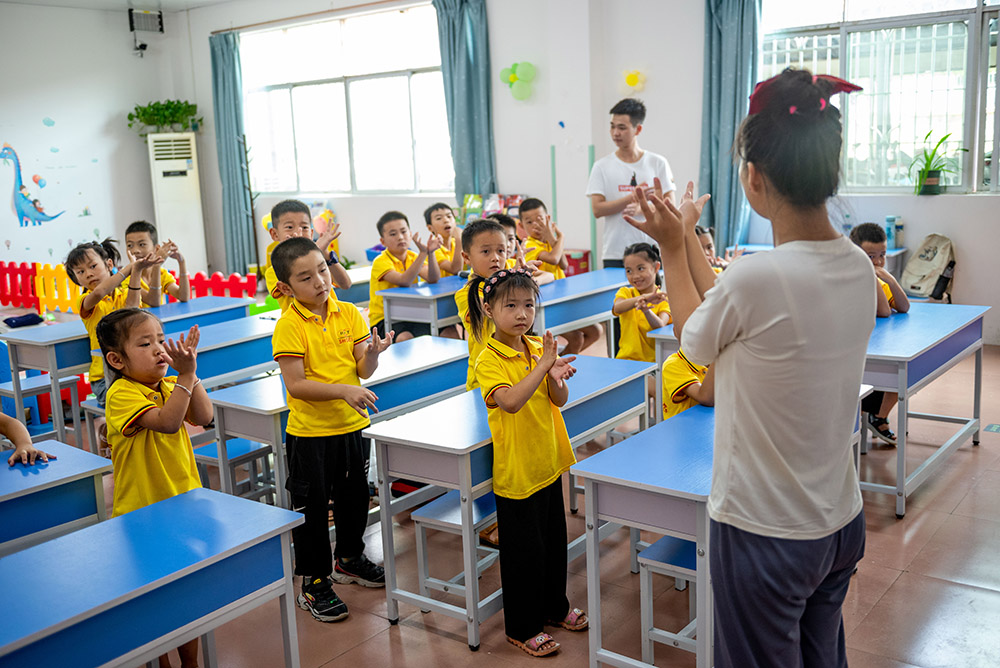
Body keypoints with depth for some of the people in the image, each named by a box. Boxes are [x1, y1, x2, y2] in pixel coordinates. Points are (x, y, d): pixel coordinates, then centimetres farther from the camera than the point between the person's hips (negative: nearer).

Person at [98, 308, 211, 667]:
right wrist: (185, 376, -36)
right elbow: (167, 421, -31)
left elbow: (203, 417, -9)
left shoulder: (169, 386, 5)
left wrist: (190, 373, -17)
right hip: (143, 514, -7)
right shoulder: (122, 394, -18)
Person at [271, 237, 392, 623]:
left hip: (352, 425, 5)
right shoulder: (289, 326, -15)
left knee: (354, 496, 20)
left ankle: (349, 559, 43)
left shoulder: (349, 313, -1)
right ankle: (314, 583, 21)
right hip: (310, 432, -5)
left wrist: (373, 353, -24)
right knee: (311, 507, 6)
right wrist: (343, 390, -28)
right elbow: (295, 385, -20)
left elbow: (364, 370, -2)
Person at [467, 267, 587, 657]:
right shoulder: (489, 360, -17)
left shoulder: (539, 348, 3)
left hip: (548, 463, 7)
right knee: (523, 551, 5)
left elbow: (559, 399, 1)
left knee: (554, 540, 20)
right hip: (515, 471, -7)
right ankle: (522, 628, 22)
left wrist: (556, 376, -19)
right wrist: (543, 366, -32)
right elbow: (511, 402, -31)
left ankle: (554, 607, 41)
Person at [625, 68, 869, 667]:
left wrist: (672, 247, 6)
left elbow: (695, 341, -5)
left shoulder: (756, 277, -28)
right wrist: (687, 236, 16)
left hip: (765, 533, -7)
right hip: (842, 524, 7)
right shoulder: (860, 267, -5)